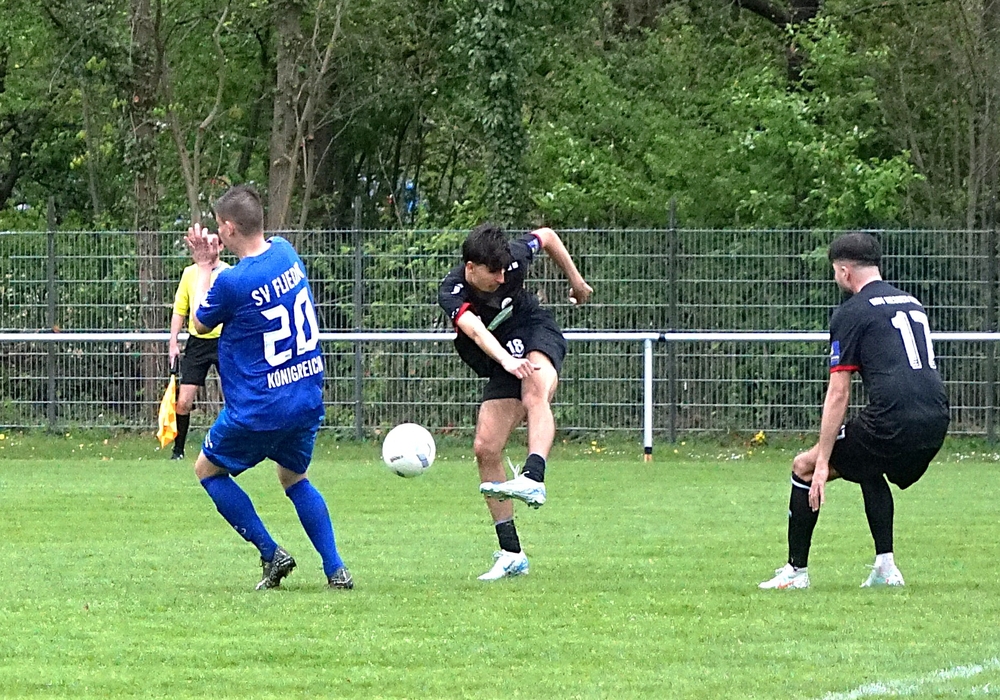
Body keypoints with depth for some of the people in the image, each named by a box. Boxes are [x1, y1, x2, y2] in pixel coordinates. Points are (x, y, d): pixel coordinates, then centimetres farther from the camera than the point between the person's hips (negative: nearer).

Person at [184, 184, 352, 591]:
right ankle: (335, 570, 12)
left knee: (207, 469, 16)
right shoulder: (285, 253, 0)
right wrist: (213, 264, 11)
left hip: (258, 411, -7)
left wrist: (204, 267, 7)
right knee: (295, 480, 25)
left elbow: (200, 325, 0)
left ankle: (271, 554, 8)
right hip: (308, 400, 7)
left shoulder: (232, 283, -20)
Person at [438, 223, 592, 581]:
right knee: (485, 448, -7)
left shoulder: (513, 257, -17)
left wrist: (576, 281, 16)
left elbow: (546, 236, 6)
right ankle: (511, 555, 0)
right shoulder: (452, 292, -24)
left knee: (535, 392, -37)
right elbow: (475, 330, -44)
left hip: (538, 334, -2)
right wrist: (506, 360, -63)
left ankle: (533, 479, -59)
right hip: (500, 361, 2)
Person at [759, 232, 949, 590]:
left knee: (804, 468, 12)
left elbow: (839, 393, -3)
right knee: (870, 469, 36)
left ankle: (796, 570, 14)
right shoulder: (912, 304, 22)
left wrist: (822, 461, -2)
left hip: (892, 423, -7)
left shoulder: (852, 312, 1)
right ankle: (885, 567, 25)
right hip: (936, 423, 7)